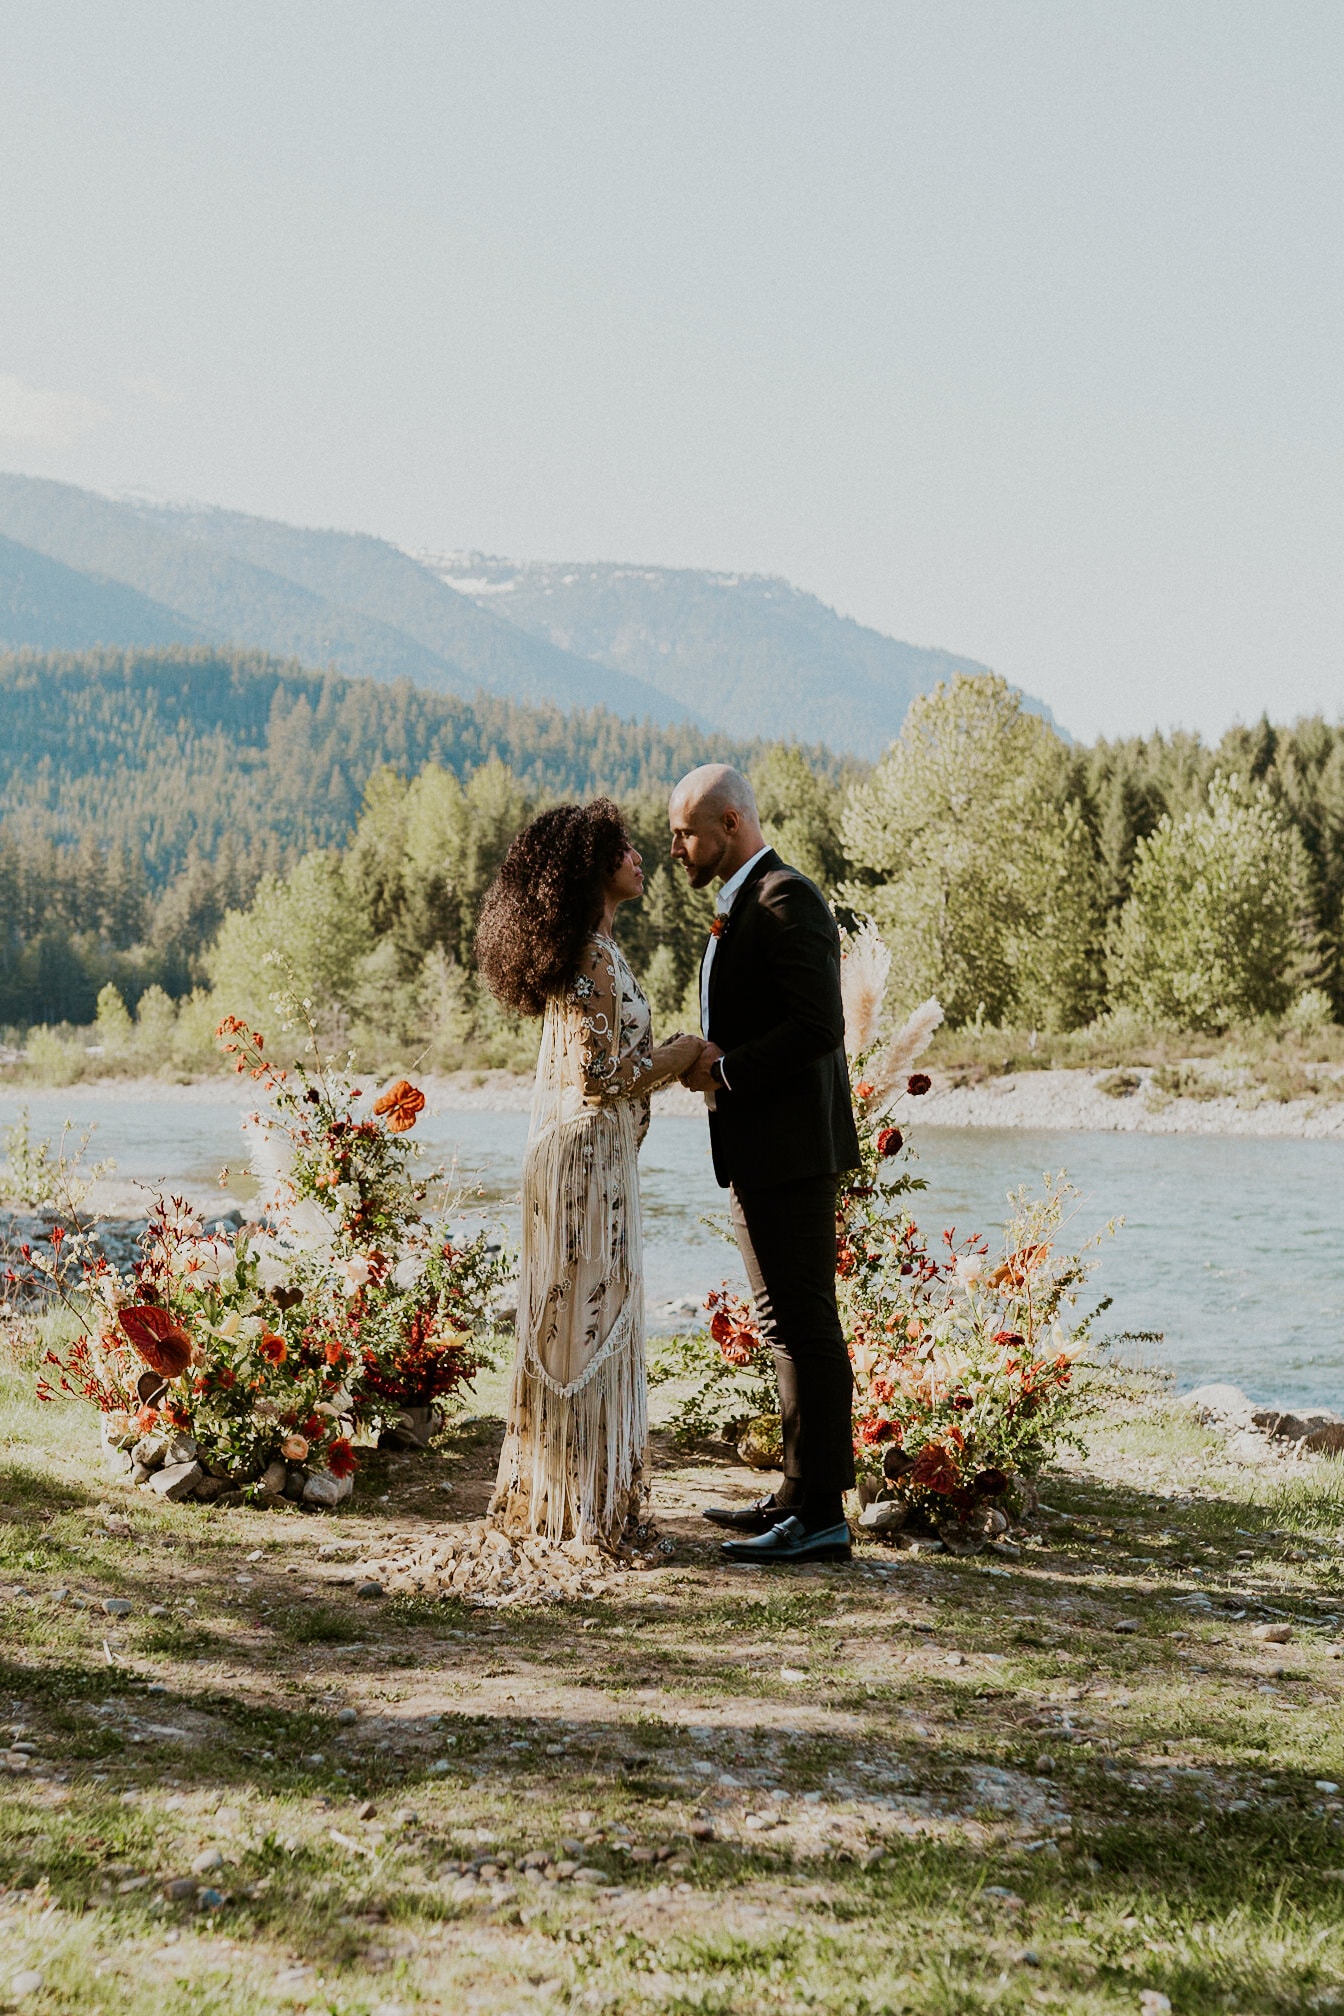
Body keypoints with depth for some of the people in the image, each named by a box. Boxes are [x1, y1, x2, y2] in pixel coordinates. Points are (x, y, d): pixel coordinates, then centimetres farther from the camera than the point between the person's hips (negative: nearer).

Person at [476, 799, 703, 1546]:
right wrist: (681, 1055, -7)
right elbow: (601, 1076, -20)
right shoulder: (595, 957, -17)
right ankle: (583, 1505, 5)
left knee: (572, 1319, 15)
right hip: (587, 1153, -10)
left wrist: (666, 1055, 15)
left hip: (574, 1150, 10)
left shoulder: (583, 950, 13)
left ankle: (548, 1490, 24)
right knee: (589, 1318, -3)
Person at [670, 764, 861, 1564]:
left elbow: (819, 1026, -22)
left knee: (805, 1325, -7)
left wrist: (726, 1070, -16)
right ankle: (801, 1494, 24)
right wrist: (710, 1058, 7)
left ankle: (821, 1516, -3)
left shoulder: (787, 898, -13)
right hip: (761, 1149, 11)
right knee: (787, 1324, 15)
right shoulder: (744, 902, 19)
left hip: (791, 1148, -11)